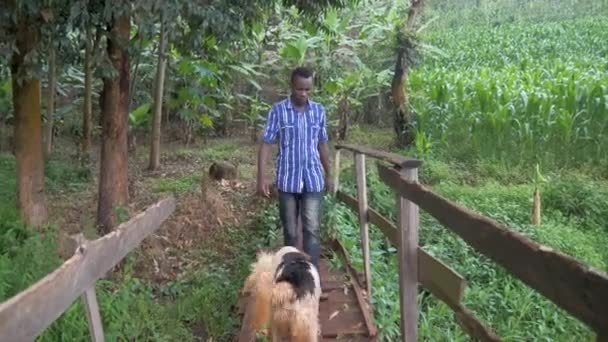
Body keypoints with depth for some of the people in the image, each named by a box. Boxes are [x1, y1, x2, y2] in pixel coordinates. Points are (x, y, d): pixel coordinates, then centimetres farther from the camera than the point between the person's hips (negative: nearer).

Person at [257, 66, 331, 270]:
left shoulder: (319, 111, 4)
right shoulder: (278, 111, -6)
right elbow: (266, 144, -6)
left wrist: (328, 174, 17)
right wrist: (261, 177, -13)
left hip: (313, 179, 2)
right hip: (287, 180, -1)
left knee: (312, 229, -5)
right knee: (290, 230, 9)